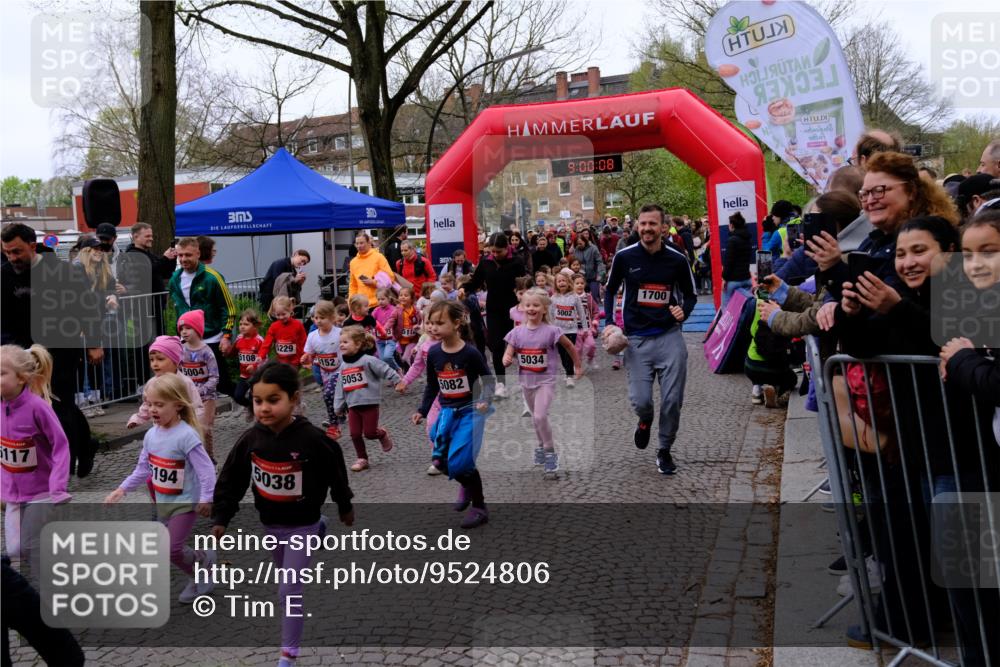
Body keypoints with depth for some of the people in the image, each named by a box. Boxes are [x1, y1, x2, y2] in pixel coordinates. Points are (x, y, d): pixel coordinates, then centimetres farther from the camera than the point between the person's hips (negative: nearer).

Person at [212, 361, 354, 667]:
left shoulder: (312, 439, -25)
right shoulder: (251, 439, -13)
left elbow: (336, 474, -9)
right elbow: (231, 480, -2)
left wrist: (345, 508, 4)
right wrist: (220, 518, -6)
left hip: (301, 524, -4)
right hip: (269, 523, 5)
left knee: (289, 589, -3)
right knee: (287, 570, 26)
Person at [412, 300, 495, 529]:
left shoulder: (470, 353, -17)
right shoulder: (433, 353, -2)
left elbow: (488, 381, -7)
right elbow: (432, 387, 10)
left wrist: (485, 401, -24)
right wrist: (422, 411, 4)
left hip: (470, 412, -6)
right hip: (447, 412, 6)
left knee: (460, 462, -14)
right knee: (442, 460, 7)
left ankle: (480, 507, 6)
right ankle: (467, 486, 38)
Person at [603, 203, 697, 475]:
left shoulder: (677, 259, -3)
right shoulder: (624, 257, -3)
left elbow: (690, 294, 11)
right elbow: (610, 290, 12)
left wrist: (684, 311, -10)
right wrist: (609, 323, 1)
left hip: (669, 336, 0)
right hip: (637, 338, 0)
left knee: (672, 400, 0)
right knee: (640, 400, -7)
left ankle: (665, 450, 23)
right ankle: (645, 421, 32)